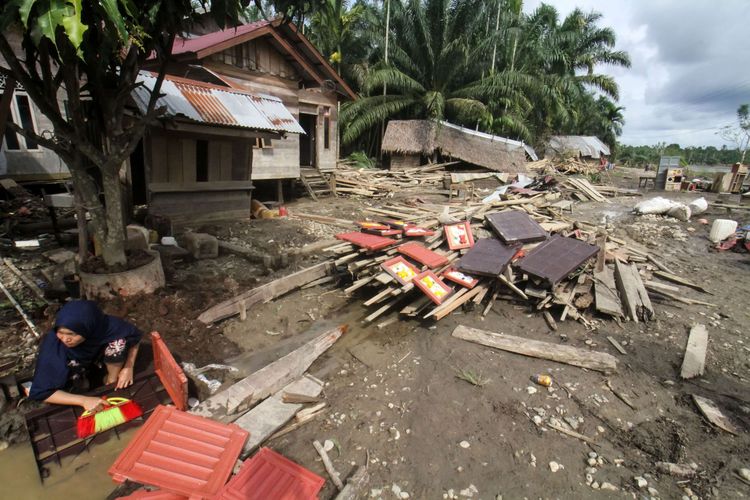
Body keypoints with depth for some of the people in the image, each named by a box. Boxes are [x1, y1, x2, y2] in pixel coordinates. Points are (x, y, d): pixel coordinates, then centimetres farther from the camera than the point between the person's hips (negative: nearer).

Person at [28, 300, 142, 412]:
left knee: (118, 342, -30)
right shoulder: (52, 344, -36)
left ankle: (112, 381, -8)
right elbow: (40, 392, -31)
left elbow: (135, 336, -17)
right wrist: (83, 400, -38)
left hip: (98, 353, -1)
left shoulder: (107, 326, -37)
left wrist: (129, 367, -26)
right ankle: (82, 379, 4)